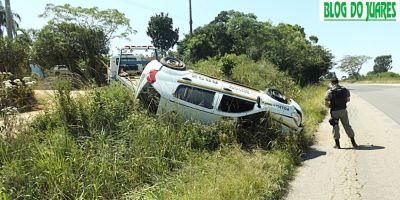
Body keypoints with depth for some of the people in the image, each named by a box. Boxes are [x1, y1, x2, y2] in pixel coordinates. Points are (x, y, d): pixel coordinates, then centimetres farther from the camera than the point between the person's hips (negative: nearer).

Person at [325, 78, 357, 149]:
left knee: (335, 127, 7)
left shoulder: (330, 91, -10)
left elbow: (326, 103, -11)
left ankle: (337, 144, 11)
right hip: (343, 110, 3)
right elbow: (348, 99, 12)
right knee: (347, 126, 15)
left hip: (334, 111, -3)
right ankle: (353, 142, 19)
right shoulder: (345, 89, 1)